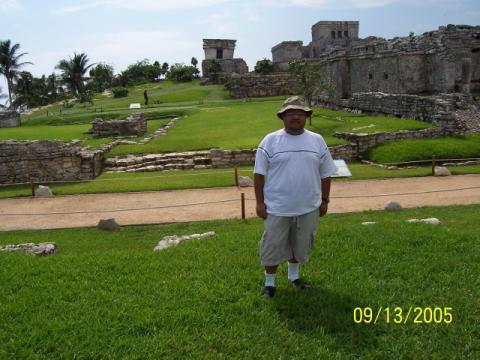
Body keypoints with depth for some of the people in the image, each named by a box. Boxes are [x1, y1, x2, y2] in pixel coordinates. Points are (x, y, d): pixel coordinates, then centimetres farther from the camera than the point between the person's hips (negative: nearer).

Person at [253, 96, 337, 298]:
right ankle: (270, 282, 24)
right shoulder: (270, 141, -6)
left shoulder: (317, 141, 3)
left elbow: (325, 174, 9)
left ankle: (294, 275, 39)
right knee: (273, 246, 5)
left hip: (308, 207, 3)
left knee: (301, 243, 17)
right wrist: (260, 202, -8)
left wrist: (324, 200, 8)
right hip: (277, 207, -3)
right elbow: (259, 173, -5)